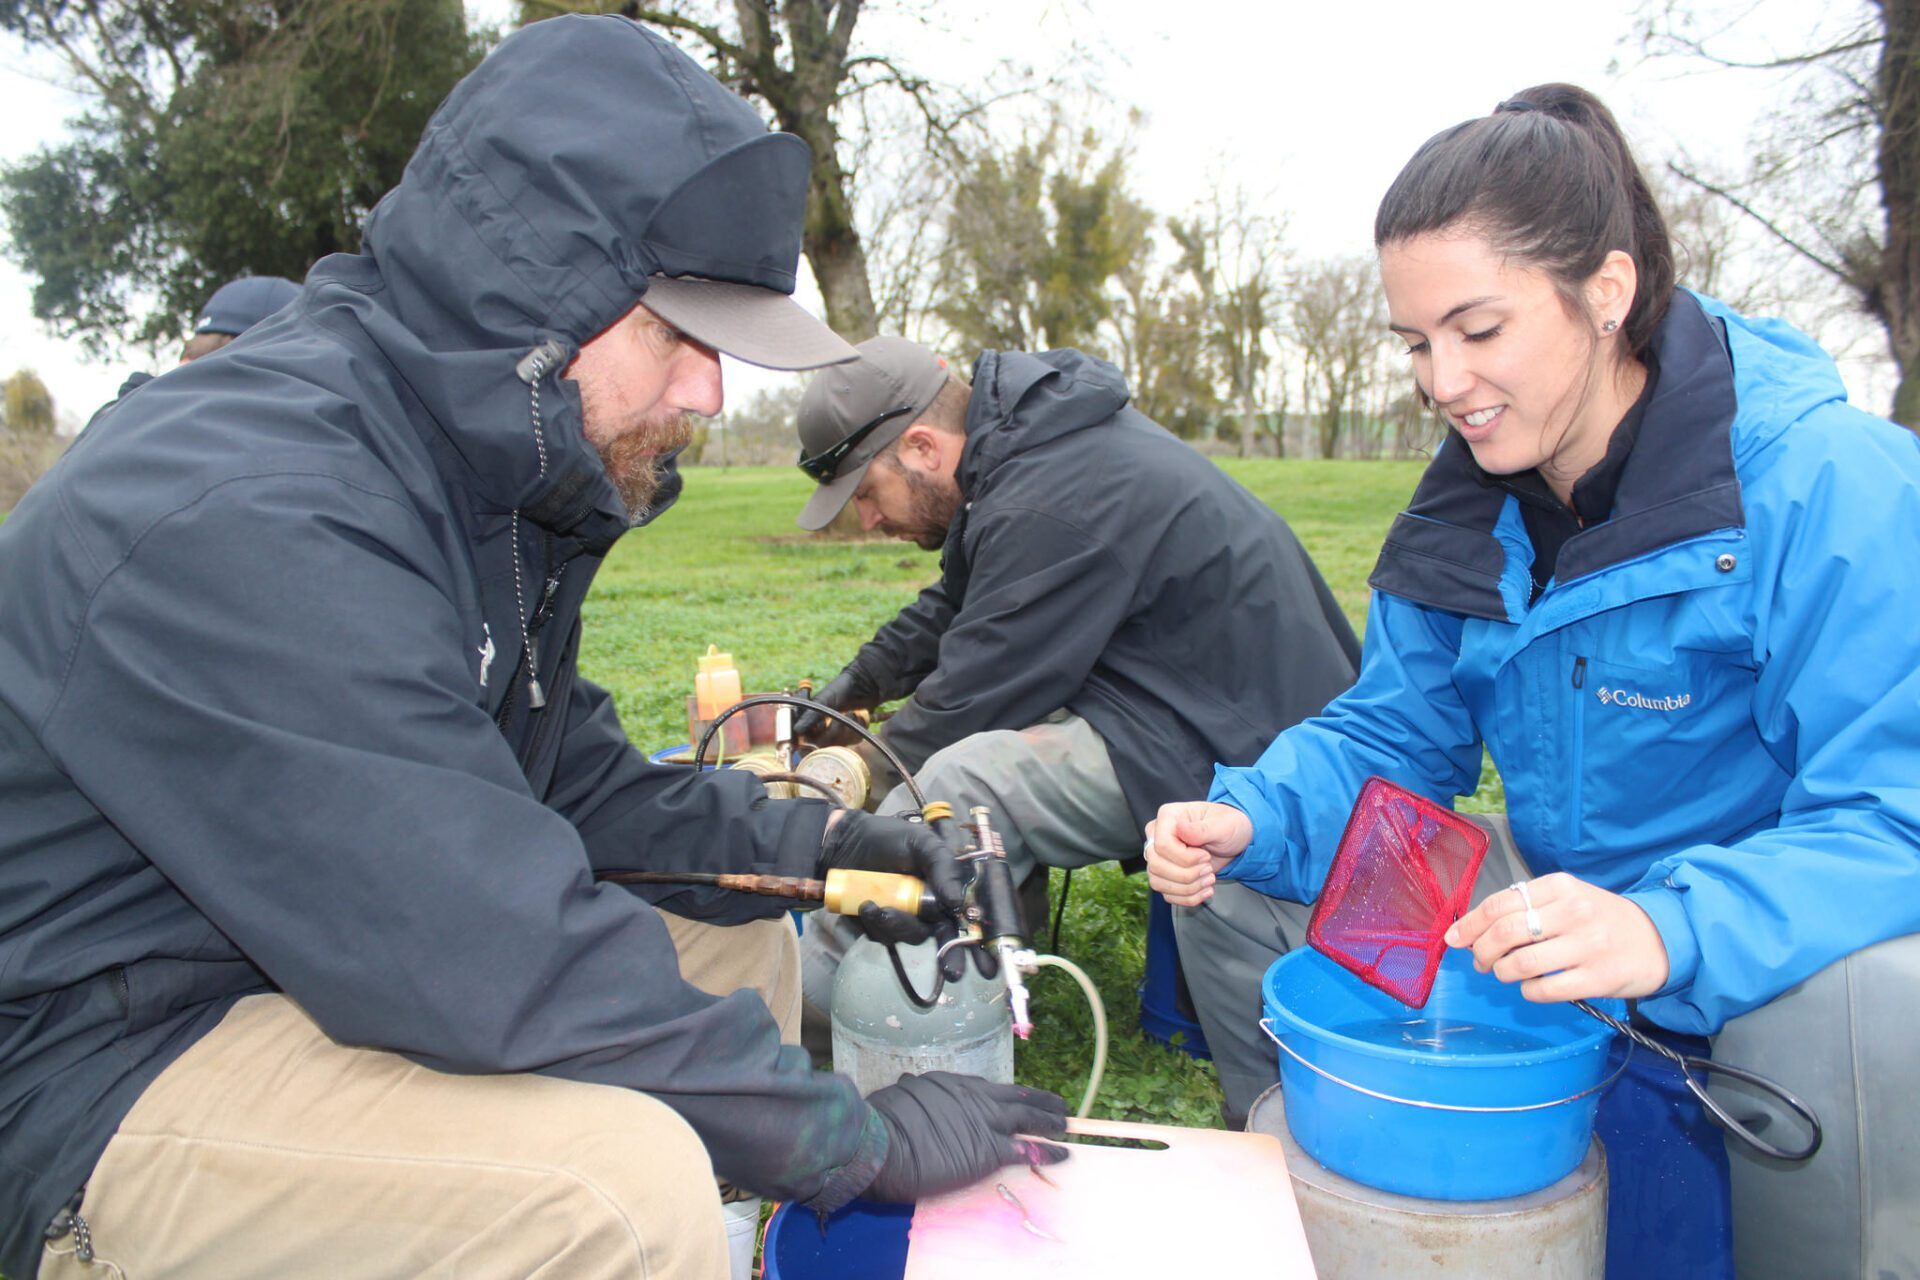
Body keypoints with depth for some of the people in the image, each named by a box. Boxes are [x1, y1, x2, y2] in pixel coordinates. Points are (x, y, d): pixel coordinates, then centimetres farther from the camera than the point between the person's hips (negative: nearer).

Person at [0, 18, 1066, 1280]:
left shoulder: (487, 475, 1)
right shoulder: (244, 522, -30)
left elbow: (568, 775, 10)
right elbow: (495, 958, -33)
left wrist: (809, 840, -3)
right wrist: (859, 1137, -22)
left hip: (328, 957, 9)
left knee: (736, 939, 10)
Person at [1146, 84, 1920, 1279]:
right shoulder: (1471, 508, -1)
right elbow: (1388, 738, 3)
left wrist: (1669, 935, -44)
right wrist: (1252, 818, -17)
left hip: (1781, 977, -5)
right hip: (1556, 951, 6)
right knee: (1236, 901, -2)